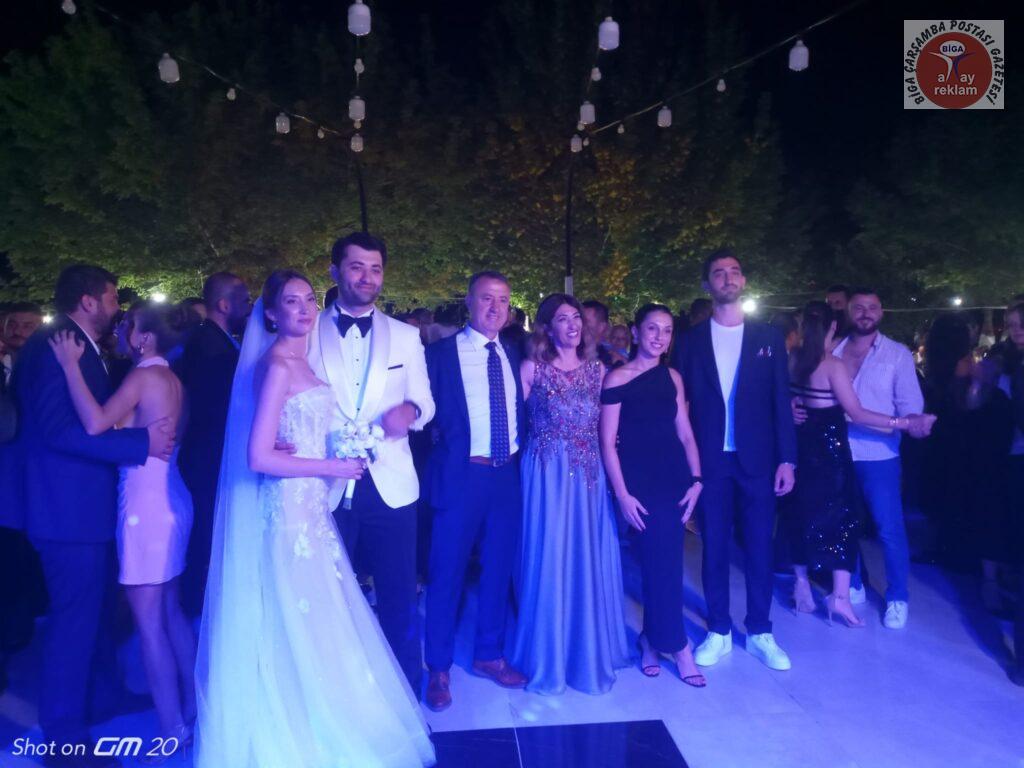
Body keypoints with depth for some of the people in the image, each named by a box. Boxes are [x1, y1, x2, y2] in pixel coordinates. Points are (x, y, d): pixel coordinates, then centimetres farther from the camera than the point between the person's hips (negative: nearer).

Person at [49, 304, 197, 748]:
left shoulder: (144, 376, -12)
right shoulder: (172, 380, 11)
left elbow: (95, 424, -25)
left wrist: (71, 365, -17)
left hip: (145, 503, -8)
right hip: (170, 498, 9)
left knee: (149, 622, 1)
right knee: (171, 613, 18)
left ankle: (173, 733, 10)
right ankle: (193, 709, 29)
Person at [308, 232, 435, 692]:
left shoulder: (406, 337, 7)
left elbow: (425, 402, 7)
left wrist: (411, 411, -16)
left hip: (390, 486, 1)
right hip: (326, 488, 0)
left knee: (399, 597, 10)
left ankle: (407, 693, 30)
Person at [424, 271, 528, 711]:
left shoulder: (512, 355, 11)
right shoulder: (441, 353, -4)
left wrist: (520, 445, 4)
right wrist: (443, 438, -10)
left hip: (508, 475, 5)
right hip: (461, 474, -4)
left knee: (499, 570, 15)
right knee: (447, 574, 4)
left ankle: (489, 655, 33)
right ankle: (439, 669, 21)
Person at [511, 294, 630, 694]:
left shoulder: (597, 369, 7)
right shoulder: (532, 368, -3)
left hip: (590, 474, 3)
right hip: (547, 474, -3)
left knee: (590, 561, 10)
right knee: (549, 560, 4)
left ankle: (590, 651, 29)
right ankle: (548, 657, 23)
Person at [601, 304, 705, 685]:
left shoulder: (672, 377, 9)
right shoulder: (617, 379, -6)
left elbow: (685, 432, 12)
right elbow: (607, 442, -8)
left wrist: (696, 479, 2)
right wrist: (622, 494, -11)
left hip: (675, 477, 5)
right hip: (639, 480, -5)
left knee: (661, 560, 8)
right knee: (662, 561, -4)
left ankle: (652, 639, 26)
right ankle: (678, 646, 13)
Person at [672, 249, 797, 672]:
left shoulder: (768, 337, 4)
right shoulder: (691, 340, 3)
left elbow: (781, 401, 3)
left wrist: (787, 459, -3)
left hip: (757, 459, 1)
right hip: (709, 461, 0)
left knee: (759, 547, 8)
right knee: (714, 548, 9)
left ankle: (760, 633, 24)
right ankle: (719, 632, 23)